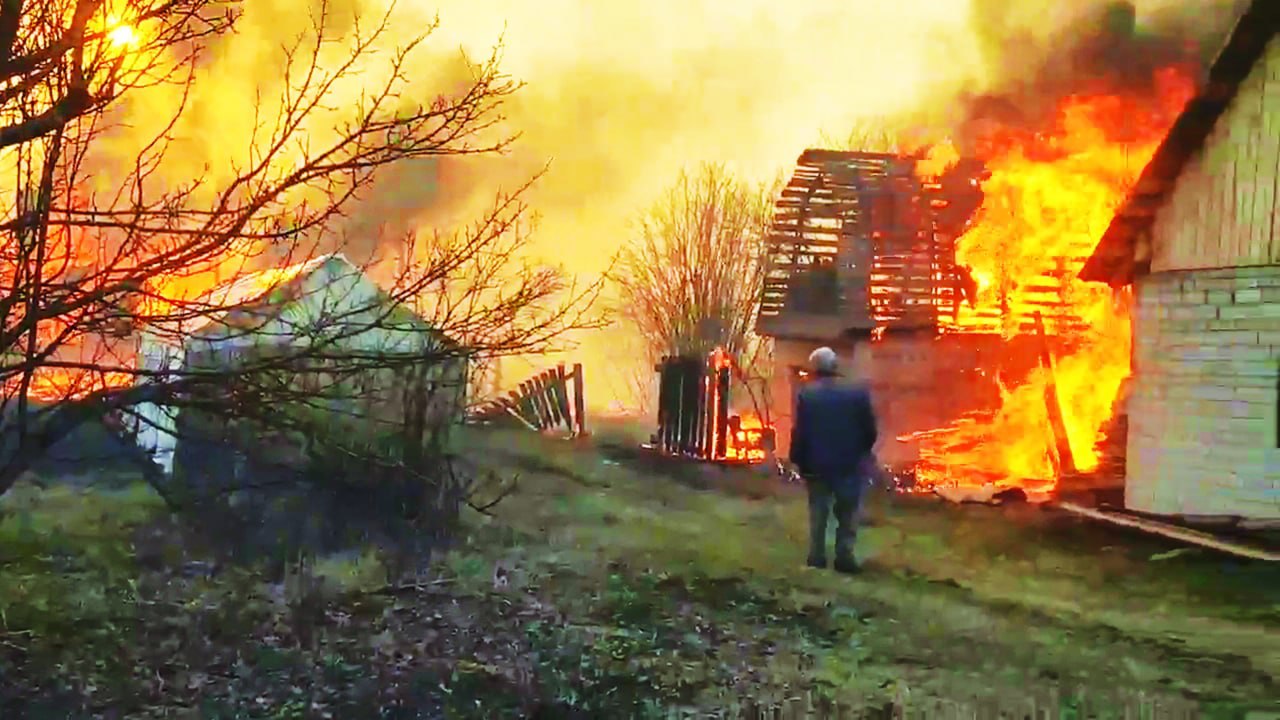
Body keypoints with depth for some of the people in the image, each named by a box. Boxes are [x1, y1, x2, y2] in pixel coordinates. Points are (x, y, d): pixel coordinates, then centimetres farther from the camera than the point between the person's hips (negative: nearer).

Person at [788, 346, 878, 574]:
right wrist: (862, 454, 13)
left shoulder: (806, 394, -9)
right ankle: (844, 557, 4)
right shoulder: (858, 393, -7)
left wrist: (798, 461, 2)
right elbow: (870, 431, -3)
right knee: (848, 513, 11)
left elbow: (799, 432, -9)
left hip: (817, 465, 1)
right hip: (850, 465, 0)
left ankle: (816, 557, 13)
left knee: (818, 513, 13)